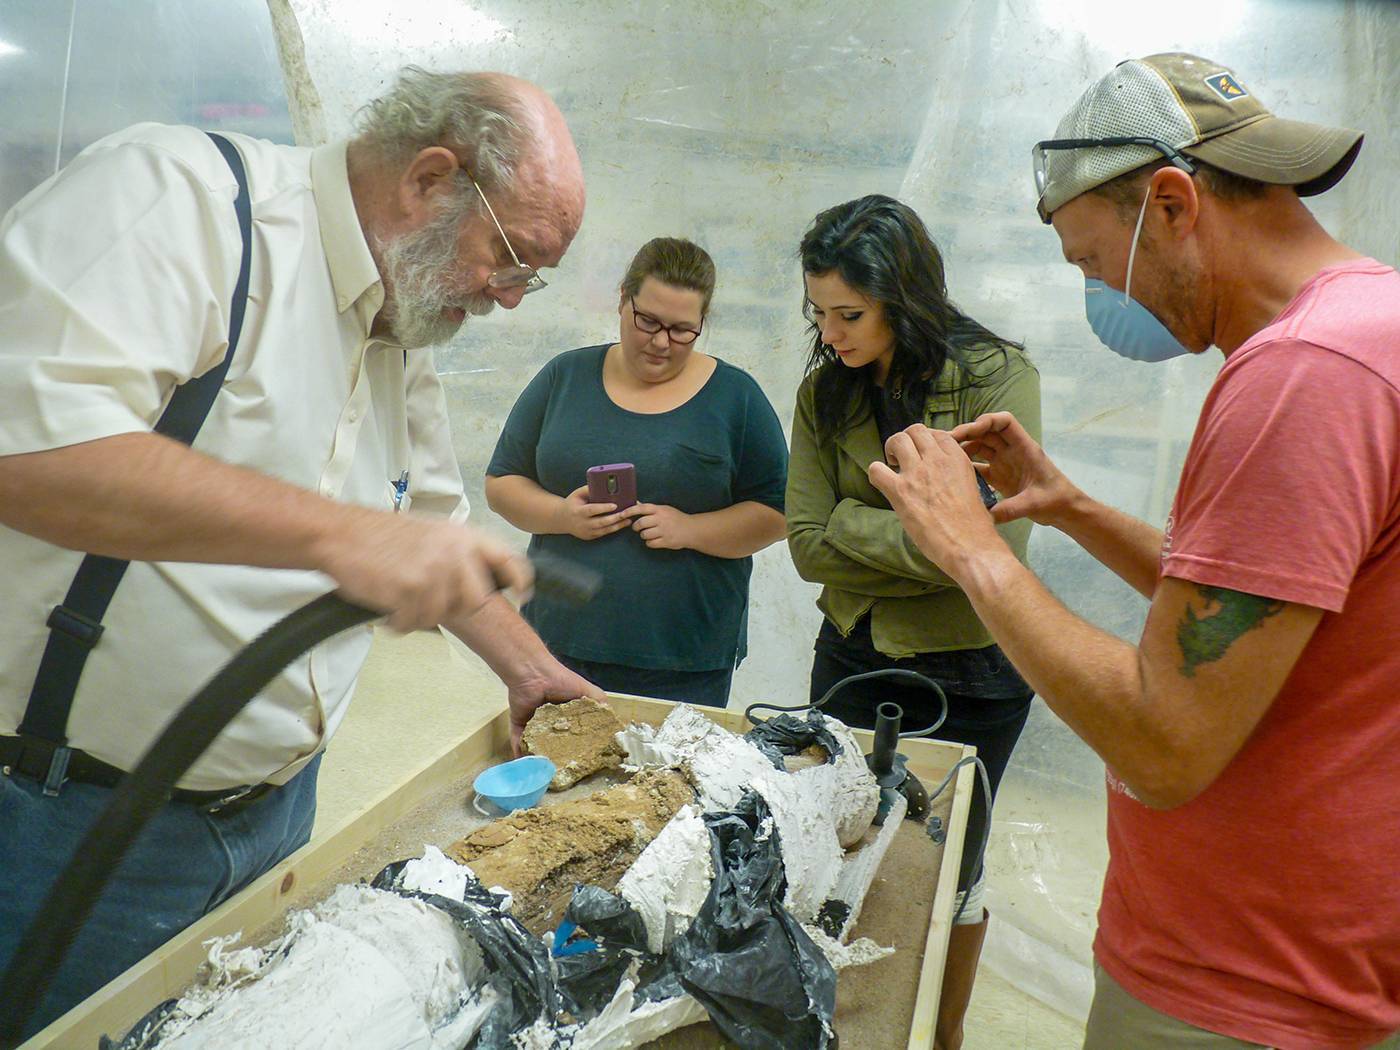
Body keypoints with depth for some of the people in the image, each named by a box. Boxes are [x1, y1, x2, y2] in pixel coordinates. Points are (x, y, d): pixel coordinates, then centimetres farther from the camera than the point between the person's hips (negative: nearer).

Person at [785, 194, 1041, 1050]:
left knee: (946, 874, 16)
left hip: (967, 673, -3)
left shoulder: (997, 376, -16)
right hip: (854, 658, 4)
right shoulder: (826, 392, -3)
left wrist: (852, 521, -16)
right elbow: (808, 546, -9)